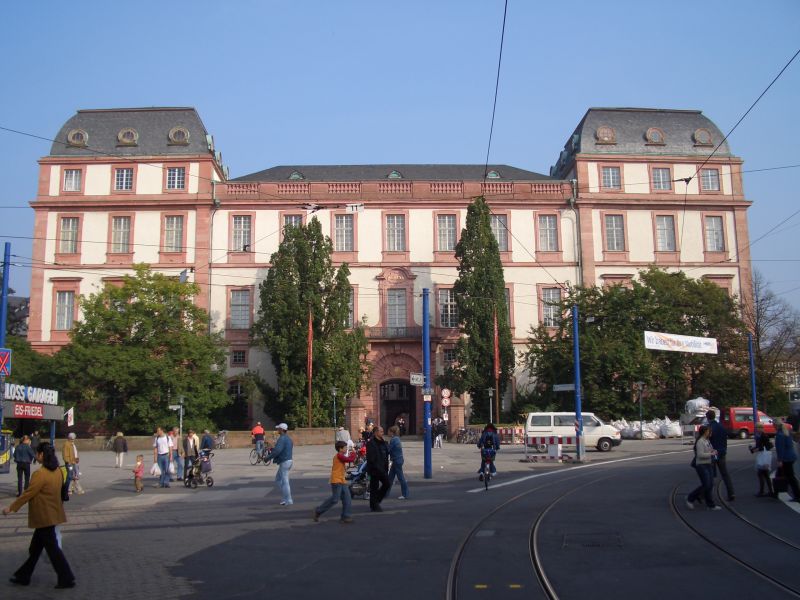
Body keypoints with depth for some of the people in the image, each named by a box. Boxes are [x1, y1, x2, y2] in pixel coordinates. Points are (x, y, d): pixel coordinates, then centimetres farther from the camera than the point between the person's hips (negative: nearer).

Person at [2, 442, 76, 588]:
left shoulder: (40, 474, -22)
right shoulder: (58, 471, 3)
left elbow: (28, 494, -17)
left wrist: (11, 508, -6)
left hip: (44, 517, -9)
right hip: (52, 514, 9)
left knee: (52, 548, 0)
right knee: (35, 547, 19)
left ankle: (67, 579, 5)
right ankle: (24, 576, 31)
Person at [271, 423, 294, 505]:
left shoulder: (282, 438, -17)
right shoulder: (288, 438, 15)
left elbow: (277, 451, -27)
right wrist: (272, 449, 18)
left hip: (284, 462, -10)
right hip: (288, 460, 10)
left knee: (284, 481, -3)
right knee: (278, 479, 20)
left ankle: (288, 501, 1)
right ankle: (285, 496, 18)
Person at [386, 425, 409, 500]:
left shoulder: (393, 440, -18)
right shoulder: (397, 438, 11)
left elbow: (388, 450, -17)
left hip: (397, 461, -10)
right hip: (398, 460, 10)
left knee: (400, 477, -2)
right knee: (390, 477, 15)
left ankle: (405, 495, 4)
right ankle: (386, 493, 23)